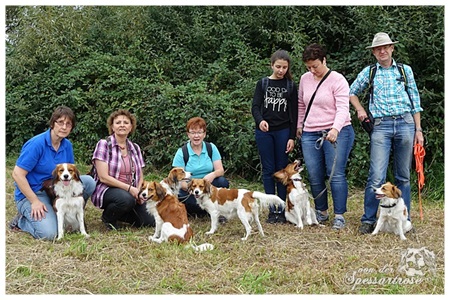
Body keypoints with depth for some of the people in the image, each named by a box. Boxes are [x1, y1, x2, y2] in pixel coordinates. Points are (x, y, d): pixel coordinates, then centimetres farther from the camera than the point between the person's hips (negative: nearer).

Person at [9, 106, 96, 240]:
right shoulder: (36, 144, -19)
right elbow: (17, 174, -20)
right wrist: (35, 202, -21)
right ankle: (20, 221, 4)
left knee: (88, 181, -12)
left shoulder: (67, 145, 1)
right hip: (30, 194, -6)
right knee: (48, 233, -26)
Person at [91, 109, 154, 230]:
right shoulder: (104, 144, -7)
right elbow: (103, 177, -15)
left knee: (150, 221, -12)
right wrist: (129, 188, -20)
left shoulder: (135, 148, 10)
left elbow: (140, 177, 11)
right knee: (126, 199, -38)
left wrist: (138, 191, -11)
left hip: (131, 192, 6)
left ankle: (120, 214, 16)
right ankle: (108, 217, -4)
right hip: (106, 190, -5)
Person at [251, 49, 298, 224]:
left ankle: (281, 209, 8)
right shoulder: (262, 84, 8)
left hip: (283, 131, 0)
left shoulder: (291, 86, 7)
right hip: (264, 131, 0)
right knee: (268, 169, 2)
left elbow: (294, 113, 5)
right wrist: (260, 120, -24)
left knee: (282, 169, 2)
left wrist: (292, 137, -2)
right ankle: (272, 209, 6)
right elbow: (255, 106, -2)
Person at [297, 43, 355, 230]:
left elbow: (343, 108, -19)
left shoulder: (337, 80, -8)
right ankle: (321, 212, 21)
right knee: (314, 177, 6)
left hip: (337, 133, -5)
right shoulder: (305, 79, 8)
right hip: (310, 134, 5)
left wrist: (335, 129, -33)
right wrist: (299, 125, 19)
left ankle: (339, 215, -1)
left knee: (336, 174, -8)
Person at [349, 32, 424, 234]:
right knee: (376, 176, -10)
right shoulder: (368, 72, 9)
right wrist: (360, 110, 7)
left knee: (403, 176, 7)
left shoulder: (405, 70, 11)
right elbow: (352, 93, 24)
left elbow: (415, 101, 12)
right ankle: (368, 220, 1)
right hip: (381, 126, -1)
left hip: (405, 123, 1)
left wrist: (418, 130, 7)